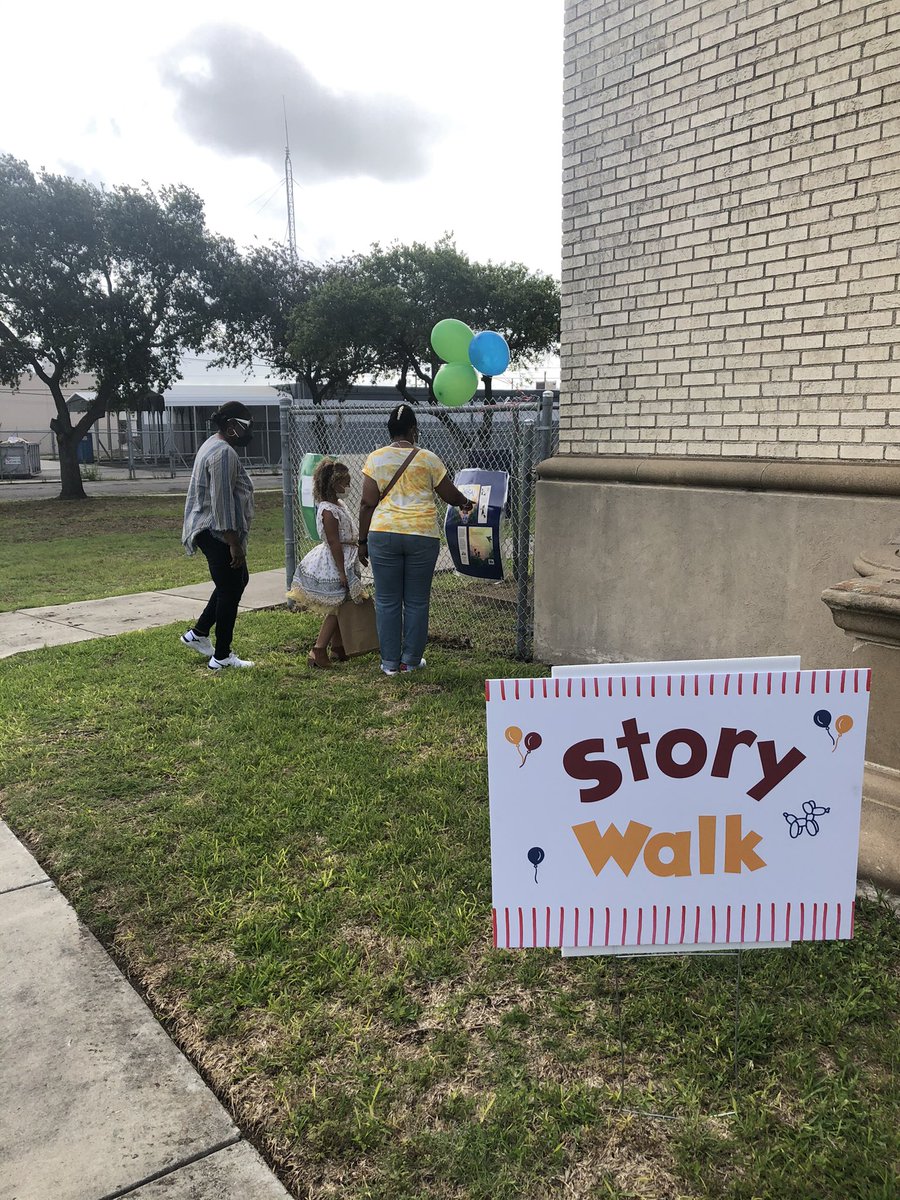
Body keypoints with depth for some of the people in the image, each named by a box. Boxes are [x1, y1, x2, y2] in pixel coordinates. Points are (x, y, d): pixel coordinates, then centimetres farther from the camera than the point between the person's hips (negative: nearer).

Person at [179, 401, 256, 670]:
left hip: (210, 532, 11)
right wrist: (234, 543, -23)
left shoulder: (214, 445, 15)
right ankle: (221, 657, 9)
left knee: (238, 580, 22)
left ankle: (198, 633, 27)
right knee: (229, 590, -1)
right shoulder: (224, 453, -19)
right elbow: (222, 502, -25)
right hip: (219, 534, -11)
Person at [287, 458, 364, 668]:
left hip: (344, 562, 10)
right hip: (332, 566, -10)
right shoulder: (328, 511, -23)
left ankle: (338, 647, 27)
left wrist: (358, 550, 21)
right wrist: (342, 572, -24)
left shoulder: (339, 504, 9)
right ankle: (318, 651, -2)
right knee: (335, 609, -4)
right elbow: (334, 543, -24)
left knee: (339, 607, 16)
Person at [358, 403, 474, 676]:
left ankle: (390, 662, 14)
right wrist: (465, 503, 32)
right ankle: (411, 660, 16)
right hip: (422, 535, 0)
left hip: (384, 534, 1)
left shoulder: (375, 459, 3)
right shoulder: (427, 459, 2)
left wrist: (363, 541, 7)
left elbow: (368, 504, 0)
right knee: (417, 601, 9)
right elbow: (450, 494, 10)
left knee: (387, 601, 8)